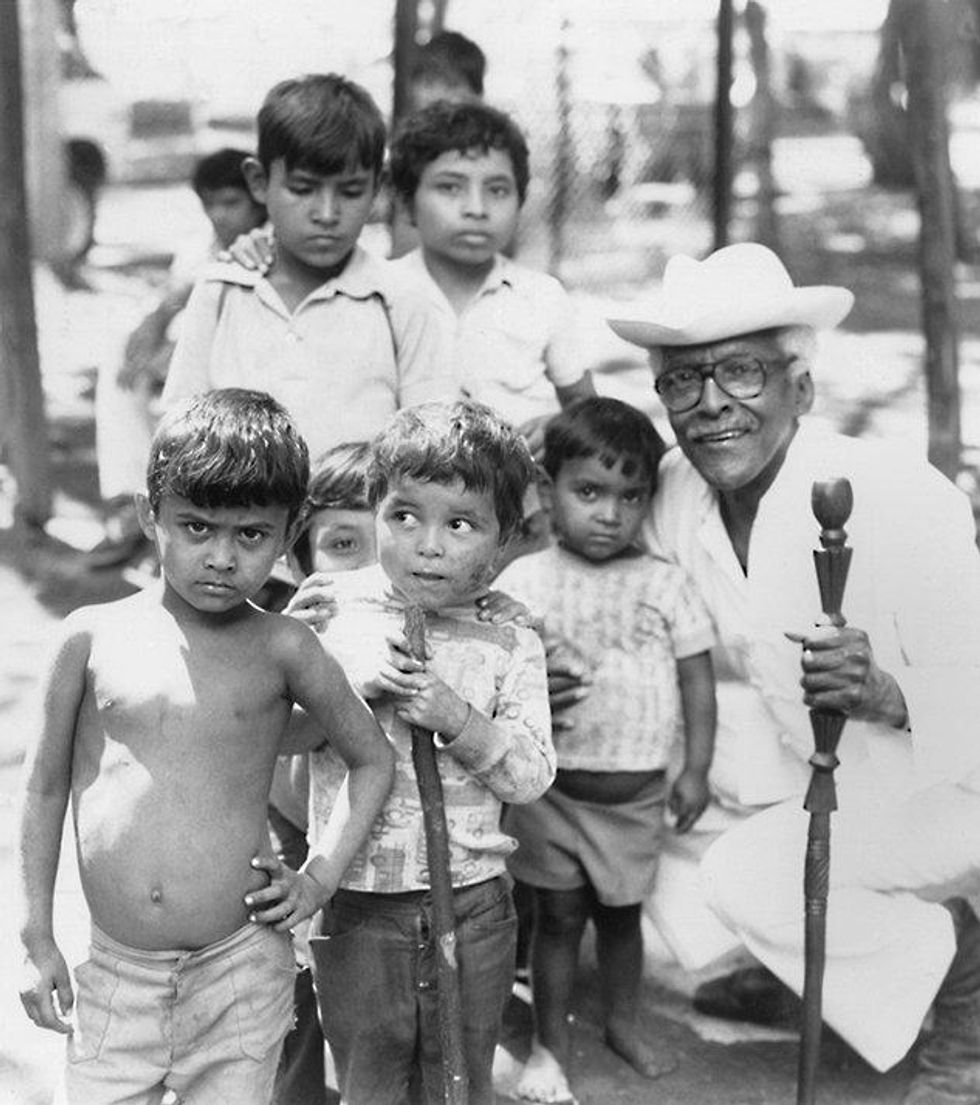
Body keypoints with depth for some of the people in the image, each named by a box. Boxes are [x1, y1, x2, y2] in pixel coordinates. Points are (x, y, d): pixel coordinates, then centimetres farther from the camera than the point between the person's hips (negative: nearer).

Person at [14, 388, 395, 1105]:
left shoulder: (282, 650, -4)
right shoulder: (94, 637, -2)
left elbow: (374, 759, 9)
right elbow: (46, 786, 7)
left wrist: (323, 871, -2)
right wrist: (37, 937, 6)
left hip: (240, 971, 0)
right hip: (114, 973, 1)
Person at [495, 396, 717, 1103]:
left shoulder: (666, 584, -3)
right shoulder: (525, 580, -6)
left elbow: (697, 679, 1)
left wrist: (697, 769, -1)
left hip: (637, 791, 2)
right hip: (553, 785, -1)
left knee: (622, 912, 16)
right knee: (560, 914, 7)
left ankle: (624, 1022, 36)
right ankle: (551, 1043, 22)